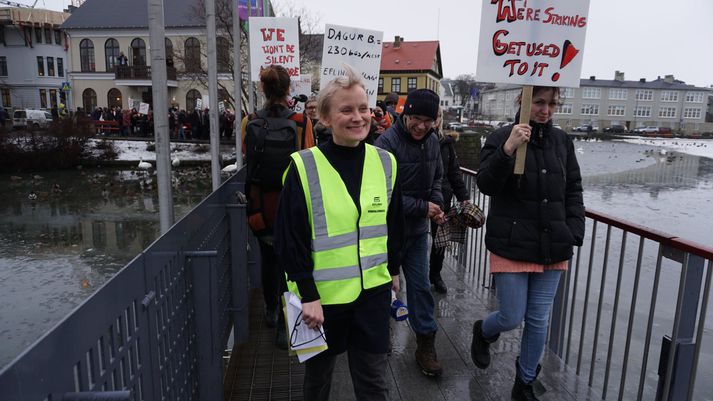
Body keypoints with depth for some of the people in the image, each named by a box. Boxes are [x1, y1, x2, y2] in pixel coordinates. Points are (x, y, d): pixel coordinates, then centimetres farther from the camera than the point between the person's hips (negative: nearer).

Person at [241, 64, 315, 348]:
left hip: (260, 204, 3)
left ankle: (271, 311, 38)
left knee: (268, 257, 21)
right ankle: (285, 326, 11)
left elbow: (246, 157, 7)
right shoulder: (301, 122, -12)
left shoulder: (248, 122, -5)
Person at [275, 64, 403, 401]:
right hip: (322, 293, -2)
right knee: (318, 373, 20)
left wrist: (393, 269, 17)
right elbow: (290, 238, -12)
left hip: (373, 291, 3)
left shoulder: (385, 162, -1)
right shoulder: (304, 166, -14)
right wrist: (307, 295, -14)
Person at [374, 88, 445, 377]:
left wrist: (437, 205, -4)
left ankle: (426, 345, 23)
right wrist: (423, 207, -19)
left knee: (420, 285, 10)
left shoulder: (432, 141, 1)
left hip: (418, 229, 5)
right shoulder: (387, 142, -20)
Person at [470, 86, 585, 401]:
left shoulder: (562, 141, 7)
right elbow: (485, 184, -15)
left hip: (553, 247, 4)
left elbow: (573, 190, 12)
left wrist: (574, 231, 1)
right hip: (512, 245, -4)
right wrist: (507, 150, -28)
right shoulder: (502, 137, -6)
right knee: (512, 318, 3)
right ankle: (482, 331, 39)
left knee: (539, 320, 11)